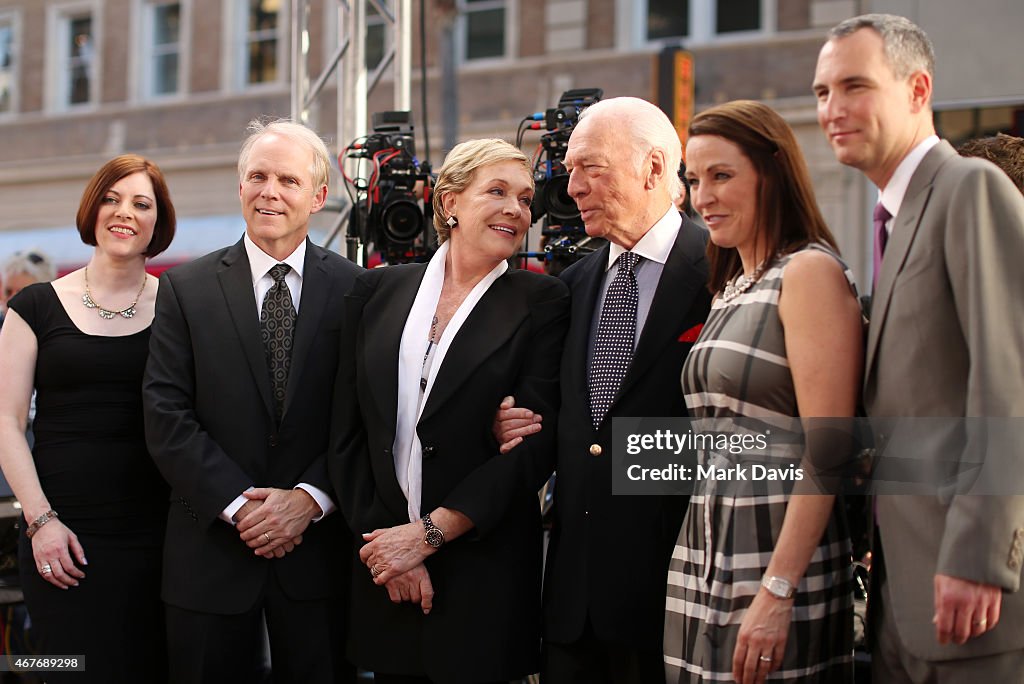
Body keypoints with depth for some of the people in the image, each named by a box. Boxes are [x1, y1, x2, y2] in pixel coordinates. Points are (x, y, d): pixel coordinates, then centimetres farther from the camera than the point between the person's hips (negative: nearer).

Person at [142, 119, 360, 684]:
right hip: (212, 551, 0)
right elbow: (166, 415, -4)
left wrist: (311, 498, -14)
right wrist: (239, 505, -12)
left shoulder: (354, 289, 1)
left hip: (317, 549, 0)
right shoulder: (185, 289, 2)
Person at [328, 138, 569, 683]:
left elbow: (536, 446, -9)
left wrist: (428, 534, -12)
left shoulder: (540, 301, -2)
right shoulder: (378, 291, 6)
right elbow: (348, 431, 5)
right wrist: (388, 544, -5)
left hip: (484, 576, -2)